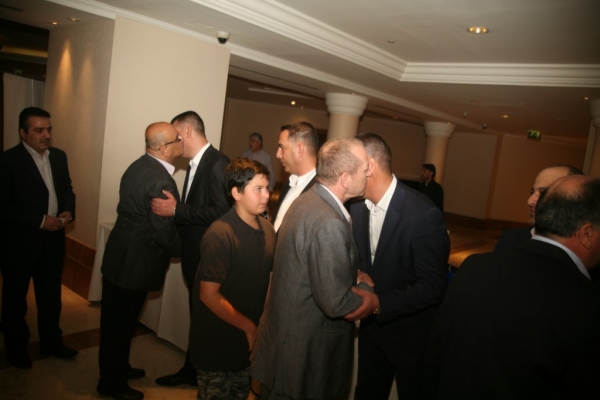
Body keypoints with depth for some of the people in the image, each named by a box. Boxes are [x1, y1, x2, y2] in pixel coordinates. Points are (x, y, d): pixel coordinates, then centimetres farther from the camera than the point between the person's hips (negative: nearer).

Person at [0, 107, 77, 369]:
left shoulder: (59, 156, 5)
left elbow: (67, 189, 12)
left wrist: (68, 212, -8)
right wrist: (40, 220, -22)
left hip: (53, 239, 5)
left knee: (51, 295, 16)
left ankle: (51, 342, 34)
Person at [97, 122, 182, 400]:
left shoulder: (139, 166, 4)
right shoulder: (161, 182, -26)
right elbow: (166, 234, -23)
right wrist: (186, 249, -5)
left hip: (118, 256, 9)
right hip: (134, 264, -9)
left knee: (115, 320, 23)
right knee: (121, 324, 9)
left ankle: (116, 368, 43)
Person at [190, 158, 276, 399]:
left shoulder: (268, 230, -3)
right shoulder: (220, 235, -22)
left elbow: (267, 278, 5)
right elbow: (209, 295, -22)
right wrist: (249, 327, -16)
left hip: (248, 341, 6)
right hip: (218, 343, -6)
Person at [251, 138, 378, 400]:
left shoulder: (307, 201, 0)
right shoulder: (329, 224, -29)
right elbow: (335, 303, -27)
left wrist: (354, 277, 1)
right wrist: (371, 299, -9)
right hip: (303, 353, -8)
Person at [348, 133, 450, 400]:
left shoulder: (423, 215, -26)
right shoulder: (357, 207, -5)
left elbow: (434, 287, -24)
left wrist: (379, 303, -28)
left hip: (410, 334, -5)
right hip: (371, 325, 6)